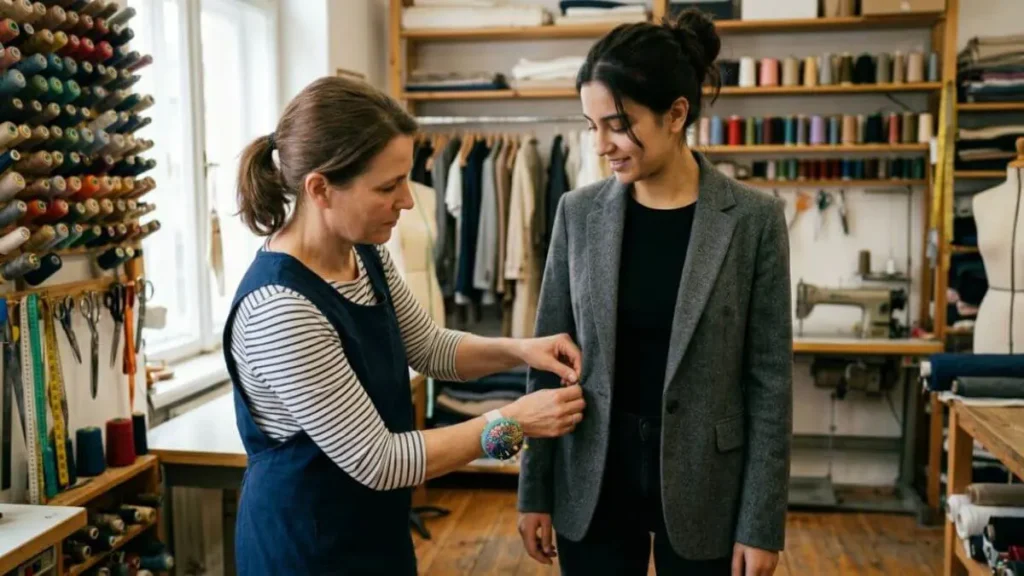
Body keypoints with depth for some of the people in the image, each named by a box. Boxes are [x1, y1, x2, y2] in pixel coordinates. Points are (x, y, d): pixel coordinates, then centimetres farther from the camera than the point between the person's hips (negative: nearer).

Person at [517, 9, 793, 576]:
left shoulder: (753, 219, -9)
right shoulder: (579, 212, -3)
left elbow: (769, 380, -6)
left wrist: (762, 522, -6)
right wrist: (534, 491, 2)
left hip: (700, 483, -1)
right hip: (591, 481, 2)